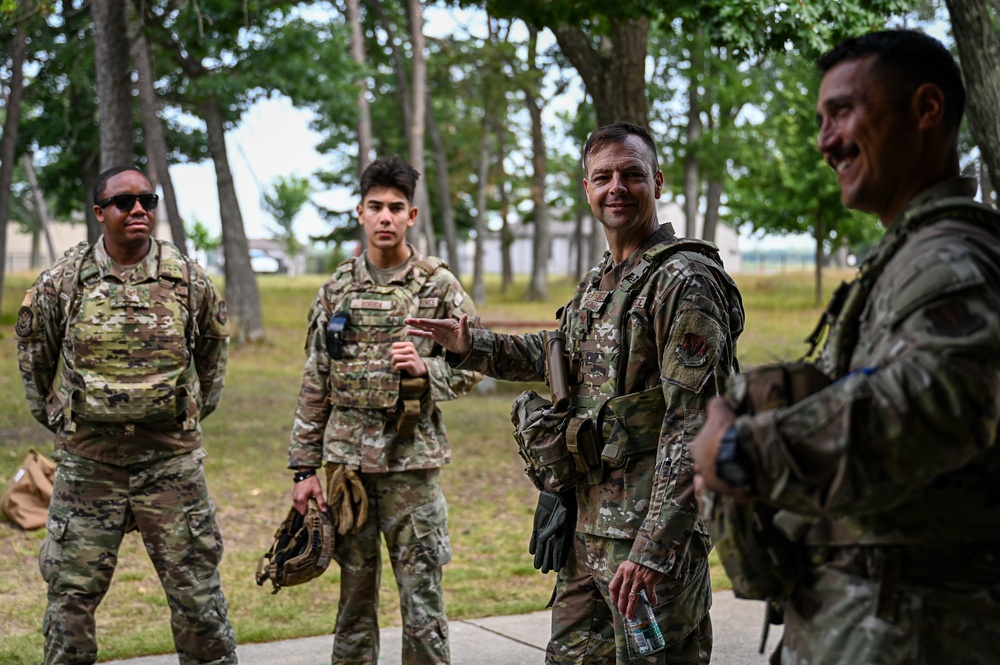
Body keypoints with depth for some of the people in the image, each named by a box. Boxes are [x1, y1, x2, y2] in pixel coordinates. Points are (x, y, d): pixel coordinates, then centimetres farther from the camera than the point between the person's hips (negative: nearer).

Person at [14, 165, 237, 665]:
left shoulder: (186, 277, 0)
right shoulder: (63, 281, -2)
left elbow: (213, 340, 18)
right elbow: (32, 347, 15)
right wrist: (52, 413, 16)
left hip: (171, 458, 0)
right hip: (87, 458, 0)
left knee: (196, 588, 4)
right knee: (71, 592, 5)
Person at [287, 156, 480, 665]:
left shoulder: (438, 285, -1)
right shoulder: (337, 289, 7)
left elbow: (472, 368, 2)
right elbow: (314, 385, 8)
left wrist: (426, 369, -18)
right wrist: (304, 467, 5)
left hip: (412, 458, -3)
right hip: (346, 459, 3)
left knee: (421, 595, 1)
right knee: (354, 591, 11)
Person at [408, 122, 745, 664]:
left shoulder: (684, 282, -15)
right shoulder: (596, 284, 13)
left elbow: (692, 427, -22)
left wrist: (653, 550, -26)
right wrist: (471, 347, 20)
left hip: (655, 531, -9)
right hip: (588, 524, 9)